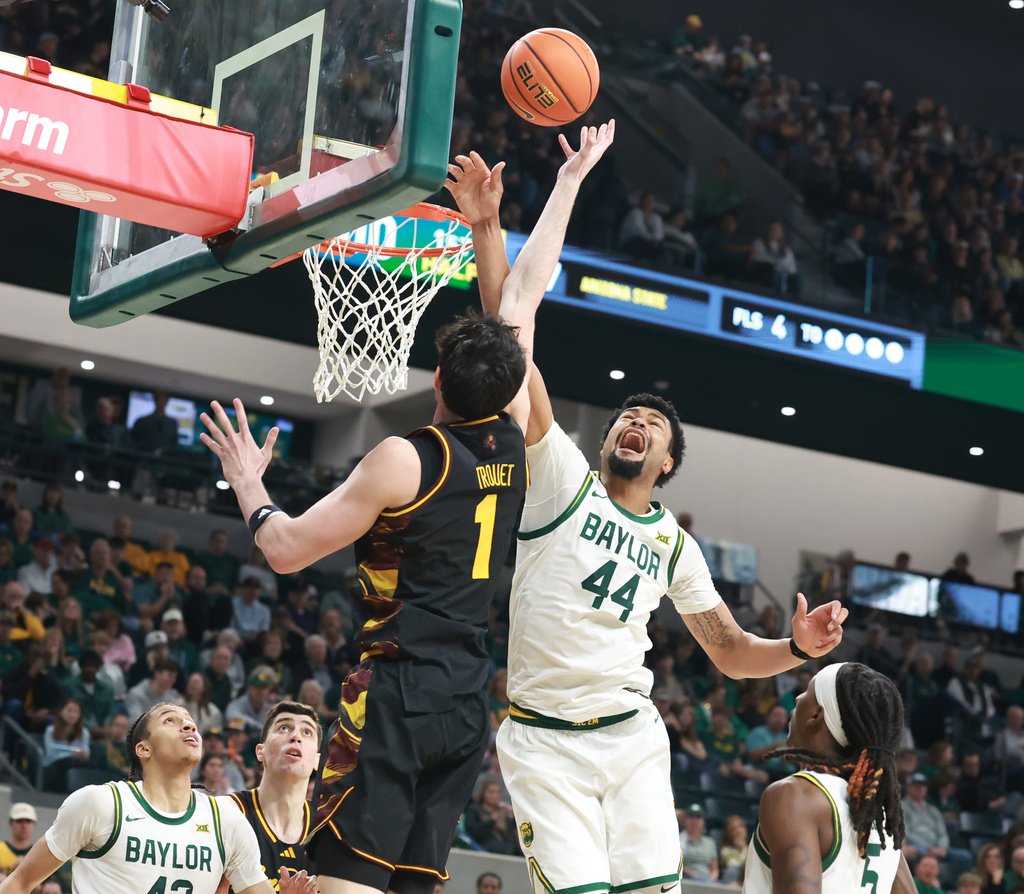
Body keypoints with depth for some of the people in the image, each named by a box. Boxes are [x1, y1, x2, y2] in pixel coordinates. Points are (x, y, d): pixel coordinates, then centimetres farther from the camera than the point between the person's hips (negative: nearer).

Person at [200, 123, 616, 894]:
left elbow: (287, 549, -4)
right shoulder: (513, 442, 7)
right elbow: (525, 293, 19)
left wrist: (247, 482, 14)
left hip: (397, 691, -6)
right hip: (467, 700, 7)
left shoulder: (404, 461, -8)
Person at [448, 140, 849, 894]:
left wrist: (798, 646, -3)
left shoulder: (674, 543, 15)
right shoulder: (562, 477, 3)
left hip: (630, 734, 4)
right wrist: (487, 228, -12)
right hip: (543, 739, -3)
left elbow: (730, 649, 19)